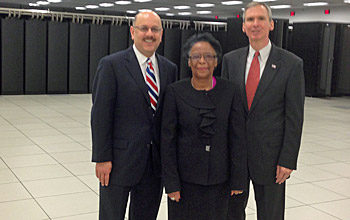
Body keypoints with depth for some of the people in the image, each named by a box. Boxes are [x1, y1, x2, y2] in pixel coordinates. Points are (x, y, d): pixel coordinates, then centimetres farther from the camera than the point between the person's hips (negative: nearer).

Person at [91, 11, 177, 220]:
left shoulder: (170, 68, 7)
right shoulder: (111, 65, -8)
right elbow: (100, 115, -10)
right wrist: (102, 158, -13)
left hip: (156, 161, 4)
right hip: (120, 159, -4)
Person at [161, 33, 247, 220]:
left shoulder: (229, 91, -3)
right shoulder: (175, 92, -6)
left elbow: (236, 136, -1)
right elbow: (167, 139, -6)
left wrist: (238, 179, -2)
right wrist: (171, 182, -8)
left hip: (219, 179, 2)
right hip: (185, 178, -1)